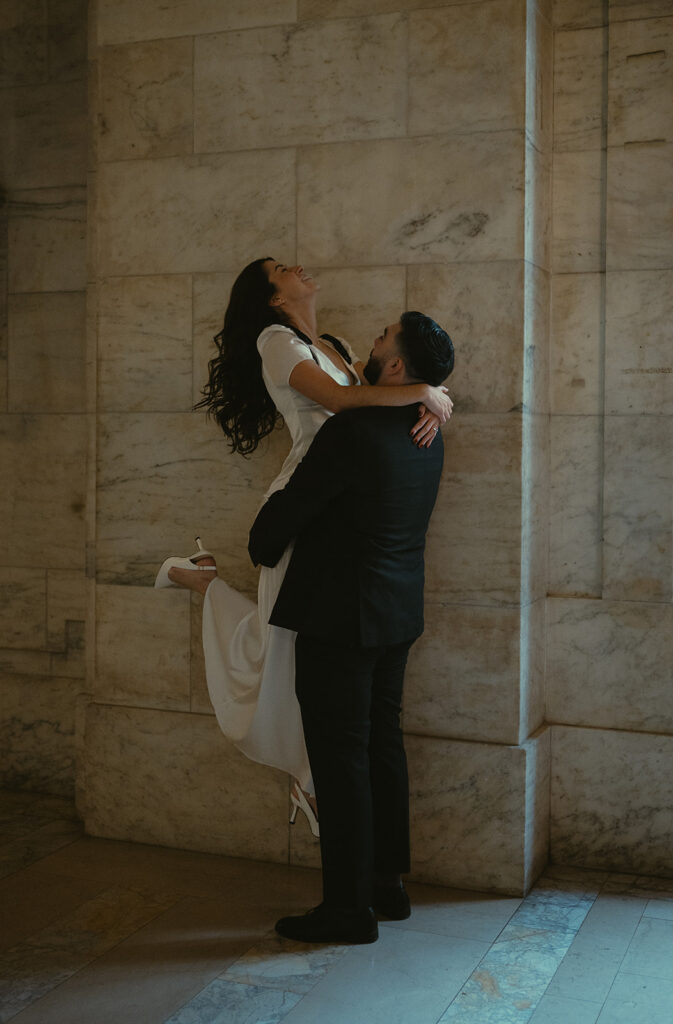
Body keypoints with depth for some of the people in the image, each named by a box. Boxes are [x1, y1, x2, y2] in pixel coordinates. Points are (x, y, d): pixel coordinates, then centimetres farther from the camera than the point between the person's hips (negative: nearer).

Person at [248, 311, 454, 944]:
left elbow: (291, 506, -12)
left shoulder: (353, 431, -21)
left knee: (341, 756, -1)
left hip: (340, 618, -9)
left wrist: (260, 551, 7)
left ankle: (348, 908, 9)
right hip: (397, 613, 9)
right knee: (382, 743, 16)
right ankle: (387, 882, 28)